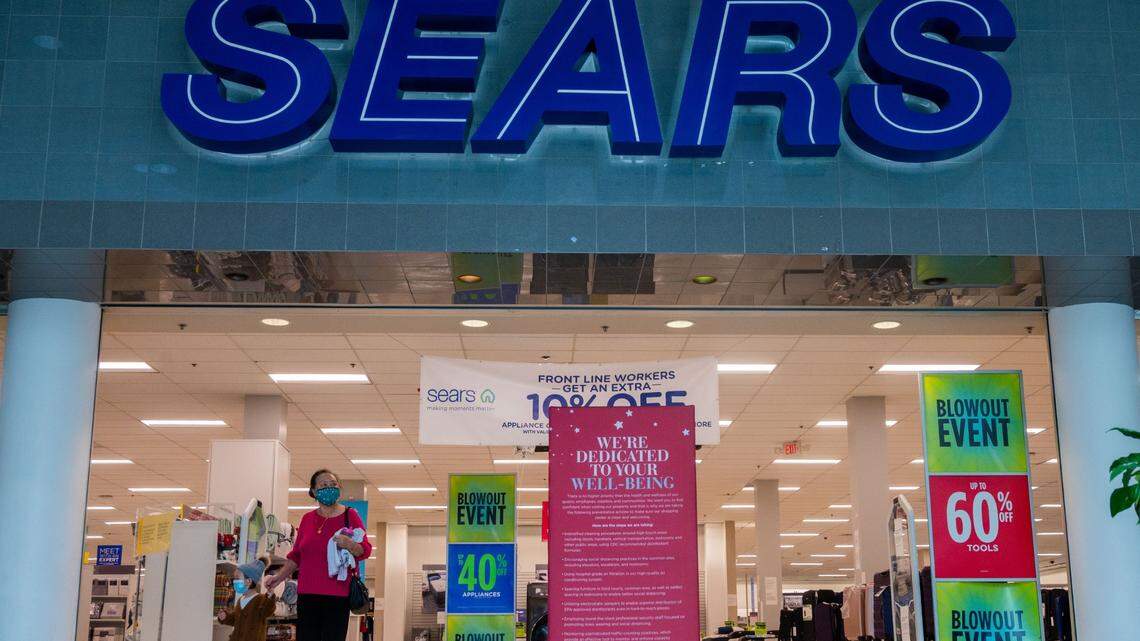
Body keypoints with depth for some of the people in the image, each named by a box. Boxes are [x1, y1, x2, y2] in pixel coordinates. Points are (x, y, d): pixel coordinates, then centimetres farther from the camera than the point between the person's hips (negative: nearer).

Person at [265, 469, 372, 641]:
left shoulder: (350, 516, 4)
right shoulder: (307, 519, 15)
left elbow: (365, 550, 1)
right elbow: (296, 555, 20)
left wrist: (349, 545, -19)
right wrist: (279, 576, 10)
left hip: (337, 595, -3)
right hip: (307, 594, 3)